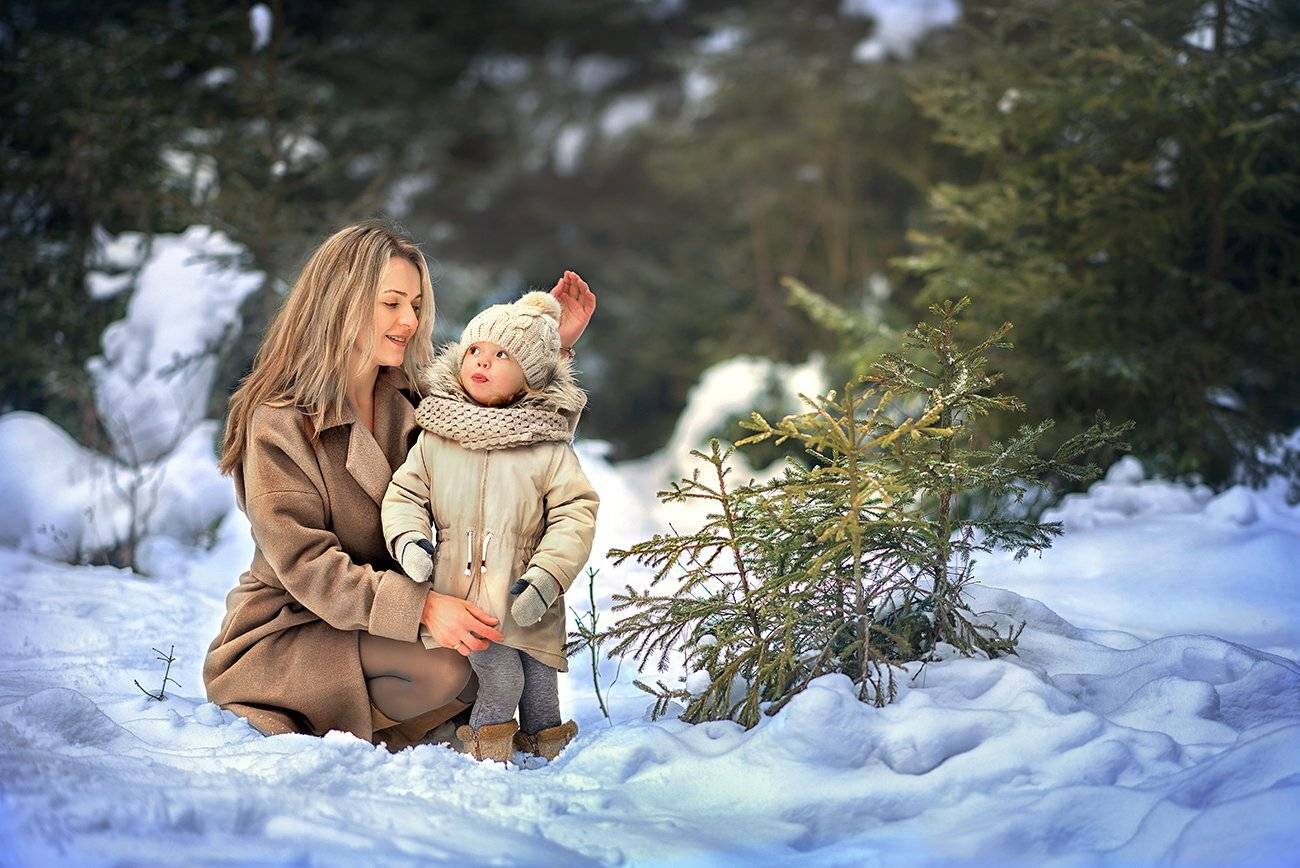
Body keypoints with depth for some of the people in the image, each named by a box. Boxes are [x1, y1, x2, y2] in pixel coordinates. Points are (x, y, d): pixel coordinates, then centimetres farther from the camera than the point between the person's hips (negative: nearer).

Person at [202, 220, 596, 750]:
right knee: (443, 667, -28)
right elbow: (306, 565, -23)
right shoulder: (280, 423, -17)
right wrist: (421, 606, -34)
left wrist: (553, 344, -1)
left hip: (378, 626, 7)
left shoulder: (411, 401, 2)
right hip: (285, 634, -7)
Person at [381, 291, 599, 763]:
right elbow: (404, 494, 8)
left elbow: (576, 515, -7)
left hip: (526, 601, 0)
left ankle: (546, 744, 29)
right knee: (499, 676, -12)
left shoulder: (548, 449, -4)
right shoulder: (434, 440, 3)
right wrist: (409, 541, -11)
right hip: (459, 595, 0)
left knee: (539, 678, 7)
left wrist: (546, 578, -16)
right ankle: (486, 742, 11)